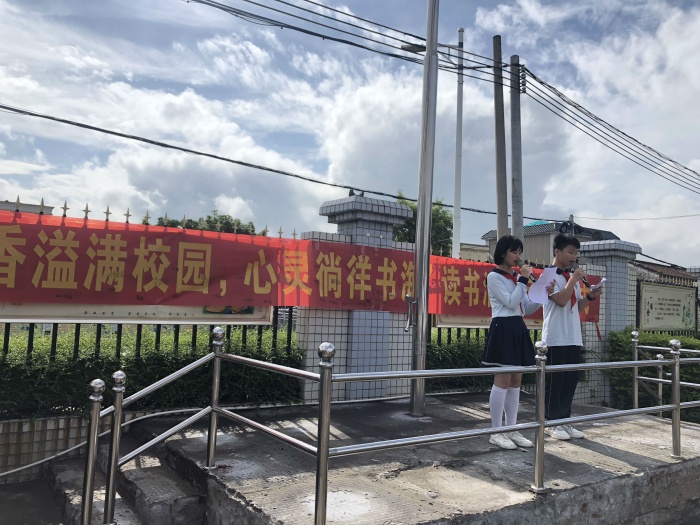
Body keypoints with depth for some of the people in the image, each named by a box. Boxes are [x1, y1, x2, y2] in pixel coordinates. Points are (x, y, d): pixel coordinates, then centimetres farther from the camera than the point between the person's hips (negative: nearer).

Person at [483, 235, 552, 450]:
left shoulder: (516, 277, 17)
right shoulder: (494, 276, -6)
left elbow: (526, 309, 15)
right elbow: (511, 302, -14)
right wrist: (523, 280, -10)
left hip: (518, 329, 8)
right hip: (503, 329, -8)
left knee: (516, 382, 8)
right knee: (503, 381, -7)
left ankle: (512, 430, 16)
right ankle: (496, 432, 0)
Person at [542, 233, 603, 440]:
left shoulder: (573, 277, 16)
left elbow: (578, 307, 20)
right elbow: (561, 301, -18)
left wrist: (590, 297, 4)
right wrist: (574, 279, -13)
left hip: (574, 338, 8)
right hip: (556, 338, -8)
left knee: (570, 381, 9)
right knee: (554, 381, -2)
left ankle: (564, 421, 18)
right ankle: (552, 423, 6)